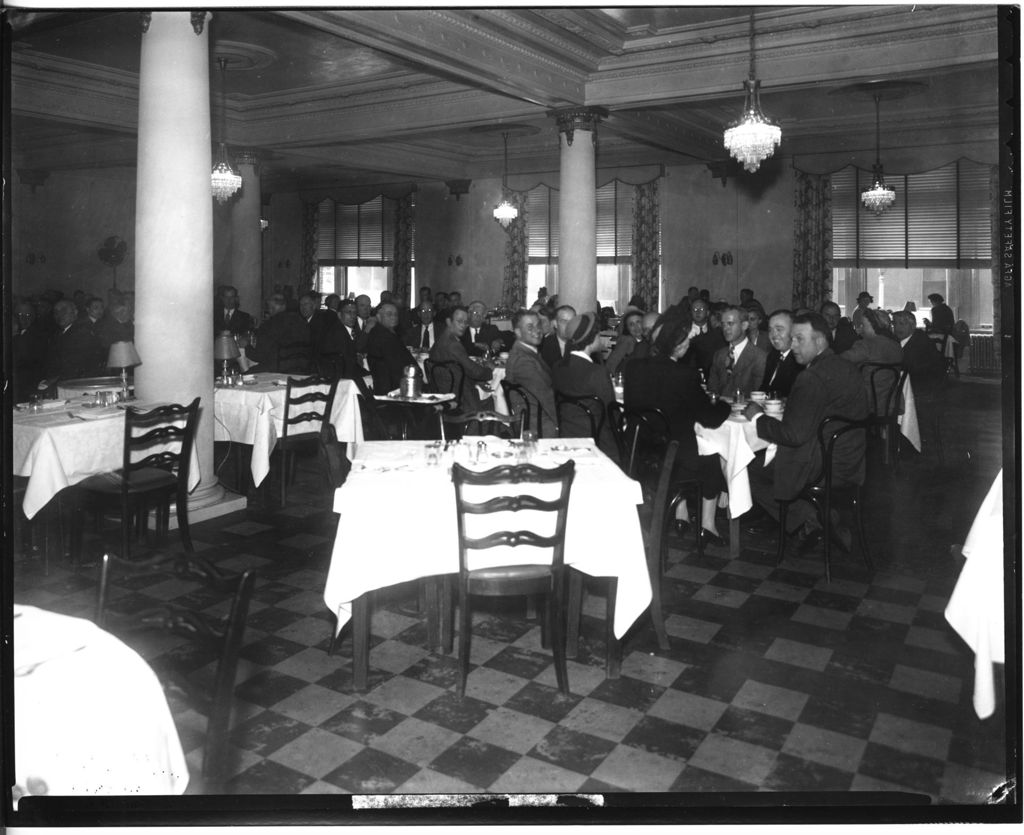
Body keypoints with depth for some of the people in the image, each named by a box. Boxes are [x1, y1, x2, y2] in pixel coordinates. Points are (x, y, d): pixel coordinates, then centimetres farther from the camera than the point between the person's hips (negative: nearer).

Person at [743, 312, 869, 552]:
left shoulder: (813, 377, -22)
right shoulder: (847, 368, 7)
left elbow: (794, 434, -24)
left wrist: (758, 417, -10)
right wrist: (788, 407, 11)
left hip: (824, 468, -9)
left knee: (747, 471, 1)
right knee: (763, 457, 24)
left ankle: (809, 519, 5)